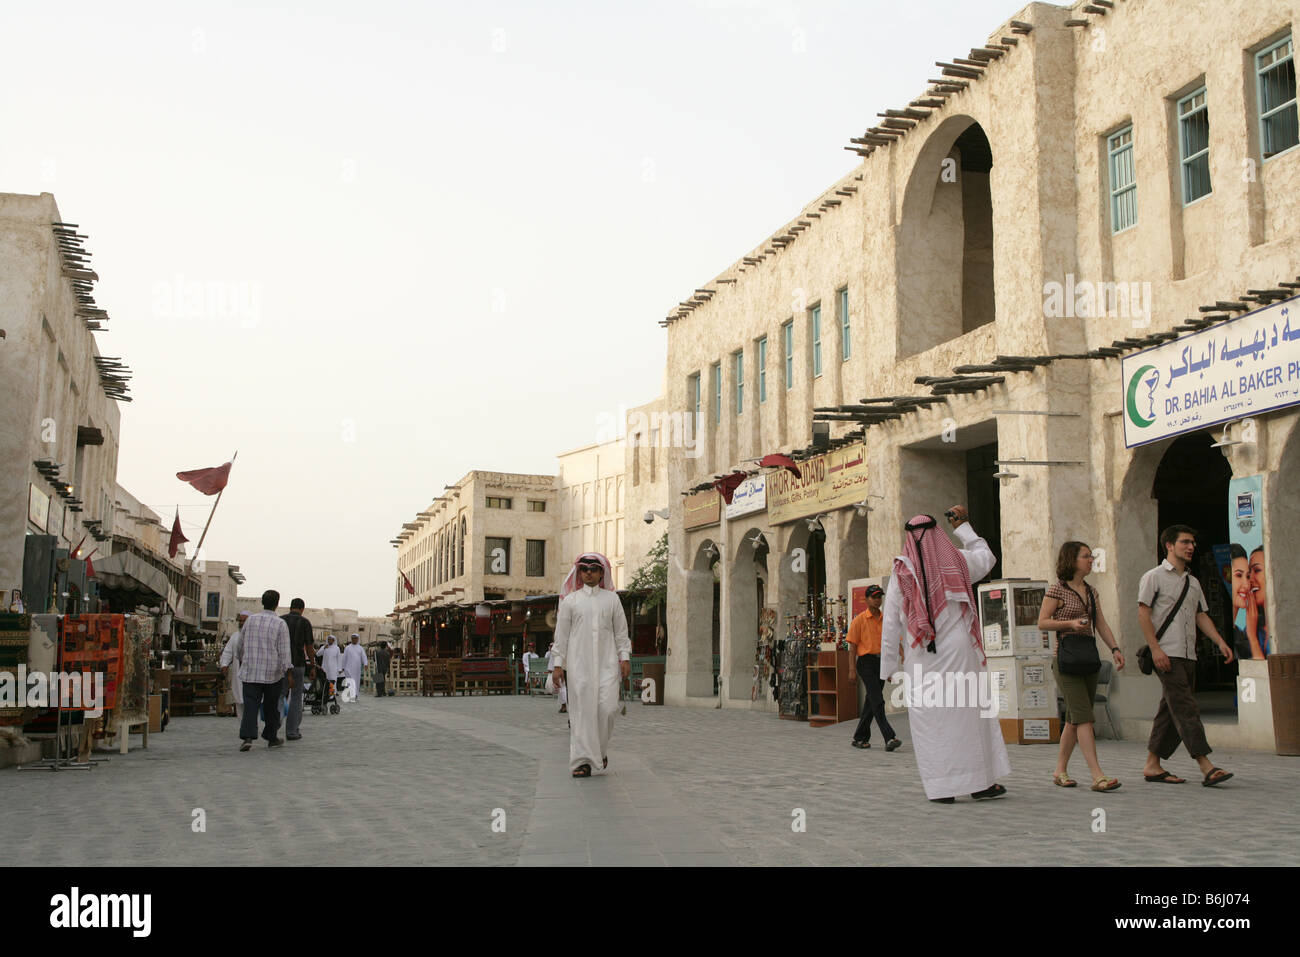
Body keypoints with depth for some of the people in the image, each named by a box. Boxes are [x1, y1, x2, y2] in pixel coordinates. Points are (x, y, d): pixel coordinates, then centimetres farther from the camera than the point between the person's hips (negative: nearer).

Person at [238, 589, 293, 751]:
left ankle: (247, 737, -19)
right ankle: (271, 738, 22)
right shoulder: (280, 624, -7)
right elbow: (284, 651, -12)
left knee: (250, 705, -2)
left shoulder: (250, 620, 3)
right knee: (271, 706, 12)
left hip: (250, 672, 2)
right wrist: (289, 672, -11)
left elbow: (241, 640, 17)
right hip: (273, 673, -2)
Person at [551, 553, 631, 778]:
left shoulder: (611, 599, 10)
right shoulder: (570, 600, 8)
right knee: (582, 709, -4)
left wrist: (625, 658, 3)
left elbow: (621, 631, 12)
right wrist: (558, 664, 3)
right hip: (579, 662, -1)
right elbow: (562, 634, 8)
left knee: (608, 707, -9)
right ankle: (582, 760, 0)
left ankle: (600, 749, 15)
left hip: (607, 662, 1)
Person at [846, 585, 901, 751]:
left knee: (871, 702, 10)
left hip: (881, 662, 6)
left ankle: (860, 738, 20)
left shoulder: (885, 620, 13)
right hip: (866, 661, -6)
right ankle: (889, 737, -20)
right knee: (877, 701, -13)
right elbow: (853, 645, -3)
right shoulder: (859, 620, -2)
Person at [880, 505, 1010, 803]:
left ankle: (941, 787, 4)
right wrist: (962, 527, 32)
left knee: (929, 721, 4)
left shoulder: (901, 571, 0)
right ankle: (981, 781, 14)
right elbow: (987, 557, 25)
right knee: (970, 712, 9)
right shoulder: (957, 561, 2)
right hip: (959, 651, 1)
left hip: (921, 659, -1)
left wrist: (888, 665, 5)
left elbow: (891, 622, 0)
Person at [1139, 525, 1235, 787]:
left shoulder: (1193, 582, 21)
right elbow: (1143, 613, -8)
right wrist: (1155, 648, -16)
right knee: (1185, 708, -13)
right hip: (1166, 654, -8)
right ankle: (1206, 766, -17)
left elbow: (1201, 616, 20)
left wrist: (1220, 642, 5)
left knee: (1171, 711, 7)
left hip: (1188, 655, 8)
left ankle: (1152, 765, 13)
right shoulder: (1154, 577, -2)